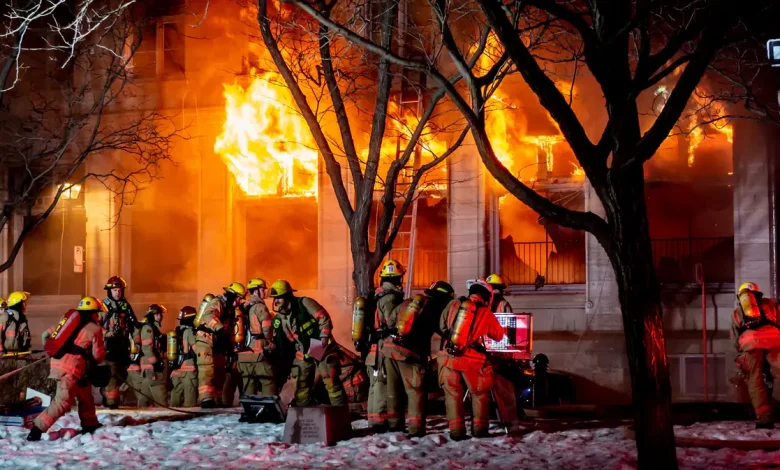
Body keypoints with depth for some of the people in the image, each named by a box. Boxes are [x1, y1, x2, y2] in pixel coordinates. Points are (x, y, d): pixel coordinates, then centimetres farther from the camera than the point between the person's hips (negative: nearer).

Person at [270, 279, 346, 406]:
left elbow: (324, 318, -15)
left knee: (332, 383, -7)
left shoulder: (304, 304, -11)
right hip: (303, 354, 6)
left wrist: (324, 338, -23)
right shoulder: (279, 319, 6)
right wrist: (283, 363, 8)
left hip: (322, 349, -6)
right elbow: (281, 343, 11)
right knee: (301, 387, 8)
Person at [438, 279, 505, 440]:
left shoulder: (453, 305, 4)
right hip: (471, 360, -2)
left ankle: (456, 430, 6)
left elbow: (442, 327, 11)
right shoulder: (486, 314, 0)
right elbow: (499, 335, 14)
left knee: (453, 394, 11)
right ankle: (480, 428, 15)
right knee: (480, 394, 16)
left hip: (448, 356, 2)